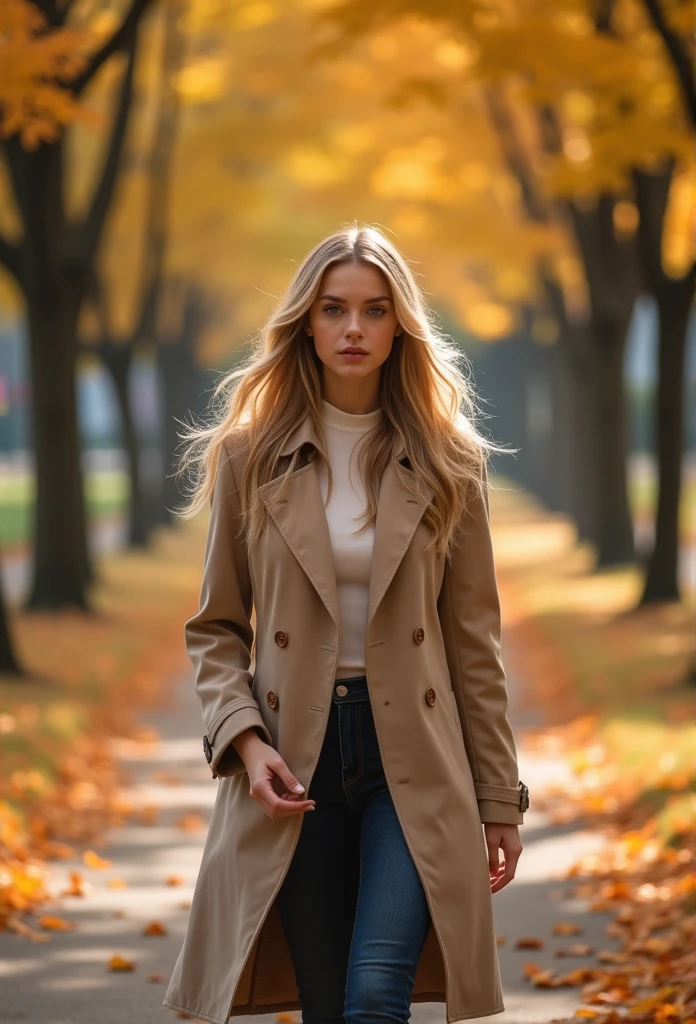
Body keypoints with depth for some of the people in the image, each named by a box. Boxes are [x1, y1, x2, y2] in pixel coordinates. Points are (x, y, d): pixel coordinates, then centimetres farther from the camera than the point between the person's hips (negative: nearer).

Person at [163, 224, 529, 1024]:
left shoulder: (446, 464, 3)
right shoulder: (251, 458, 3)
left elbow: (474, 641, 5)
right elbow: (215, 629, 7)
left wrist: (500, 799, 4)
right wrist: (244, 739, -10)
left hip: (413, 758, -1)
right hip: (297, 753, 1)